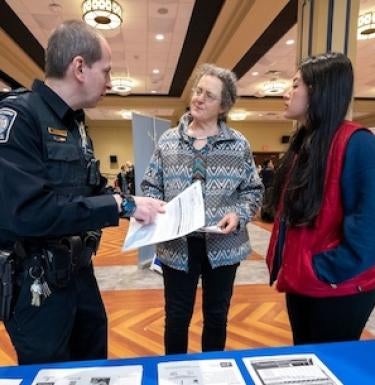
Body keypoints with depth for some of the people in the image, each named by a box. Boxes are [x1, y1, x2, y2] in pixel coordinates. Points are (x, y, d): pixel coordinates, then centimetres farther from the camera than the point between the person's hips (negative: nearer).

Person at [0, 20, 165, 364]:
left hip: (79, 272, 9)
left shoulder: (76, 126, 9)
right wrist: (120, 204, -29)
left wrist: (134, 203, -2)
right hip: (36, 283, -8)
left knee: (94, 363, 26)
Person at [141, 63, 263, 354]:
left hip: (223, 246, 0)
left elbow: (253, 190, 4)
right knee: (176, 319, 14)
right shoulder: (168, 140, 2)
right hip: (177, 246, 0)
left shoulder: (239, 144, 0)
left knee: (217, 317, 19)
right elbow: (150, 186, 5)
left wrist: (239, 215, -14)